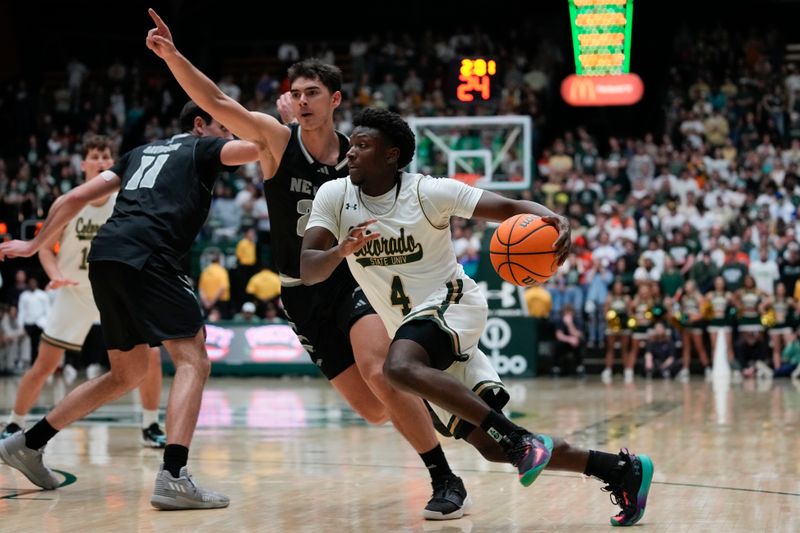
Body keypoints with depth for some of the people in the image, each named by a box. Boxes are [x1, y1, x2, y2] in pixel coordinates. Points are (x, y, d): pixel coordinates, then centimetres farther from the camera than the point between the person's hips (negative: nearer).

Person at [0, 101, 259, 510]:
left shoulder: (142, 152, 30)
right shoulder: (202, 148, 14)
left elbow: (75, 197, 25)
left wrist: (35, 245, 33)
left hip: (104, 259, 8)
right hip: (146, 258, -8)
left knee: (128, 372, 22)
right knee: (193, 361, -8)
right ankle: (173, 477, -26)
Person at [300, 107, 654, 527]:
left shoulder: (428, 192, -13)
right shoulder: (334, 197, -3)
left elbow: (509, 208, -14)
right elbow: (306, 269, -12)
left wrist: (554, 221, -36)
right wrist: (341, 250, -34)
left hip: (450, 304, -6)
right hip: (413, 326, 6)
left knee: (399, 367, -38)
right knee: (492, 447, 2)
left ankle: (519, 438, -32)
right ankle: (621, 469, 12)